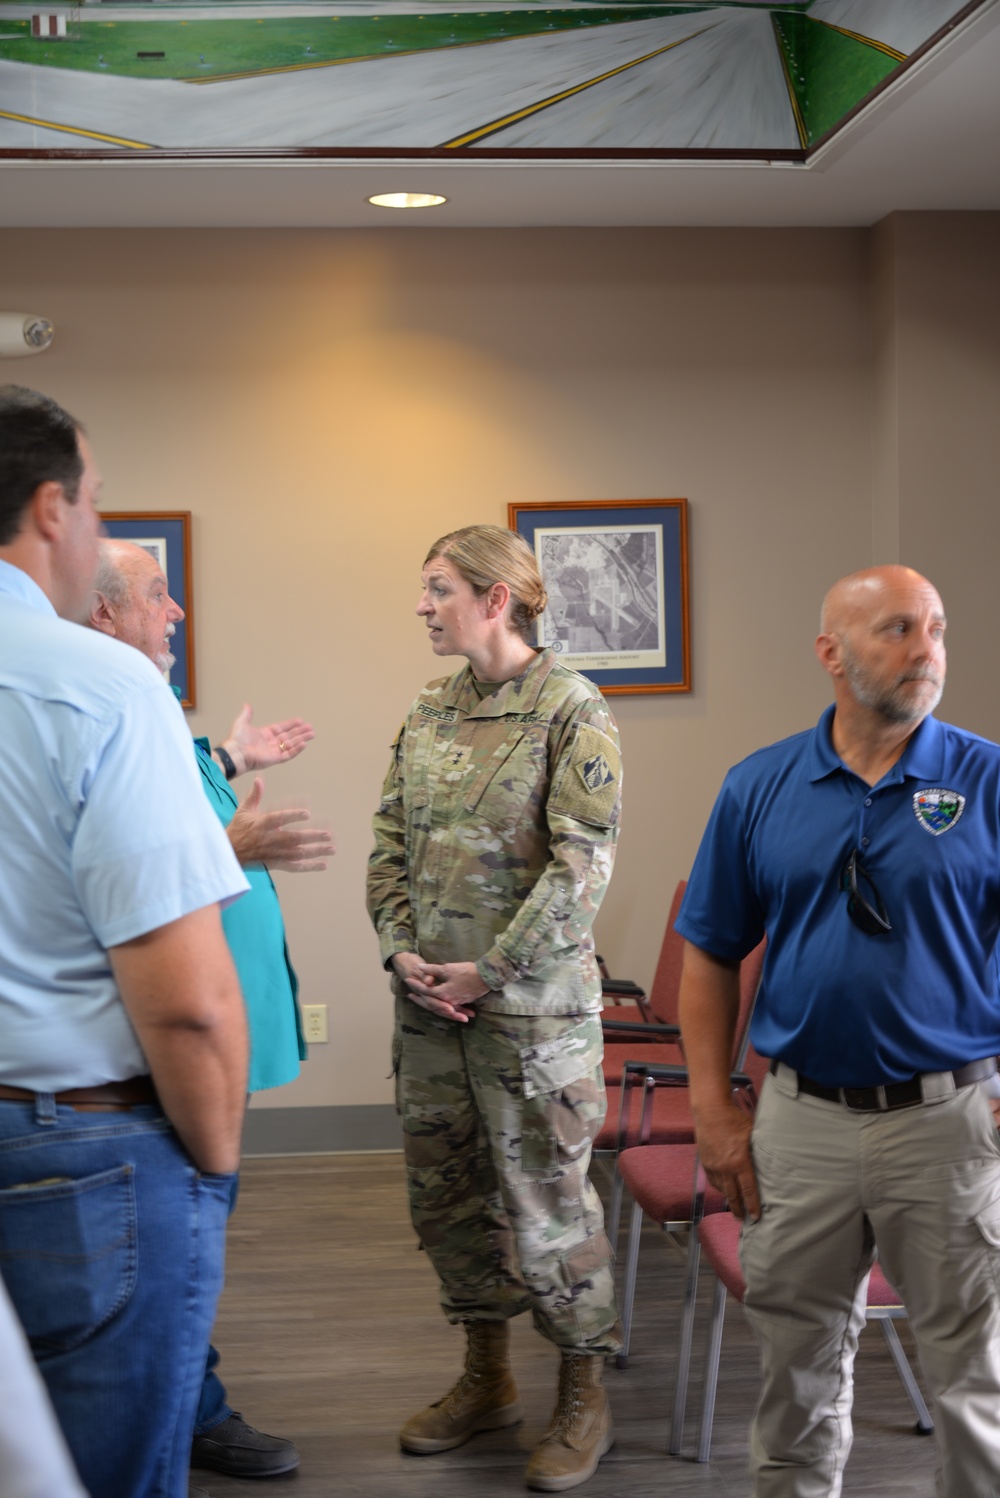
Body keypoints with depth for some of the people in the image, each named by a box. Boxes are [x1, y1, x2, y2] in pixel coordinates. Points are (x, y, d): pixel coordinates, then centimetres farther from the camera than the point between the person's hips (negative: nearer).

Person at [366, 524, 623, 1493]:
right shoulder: (427, 712, 9)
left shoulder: (571, 712, -10)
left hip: (530, 1004, -7)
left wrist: (491, 970, -16)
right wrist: (400, 948, -4)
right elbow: (391, 842, 11)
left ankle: (583, 1397, 18)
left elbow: (582, 863, -15)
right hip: (427, 1001, 7)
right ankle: (486, 1379, 31)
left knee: (546, 1197, 1)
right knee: (445, 1192, 14)